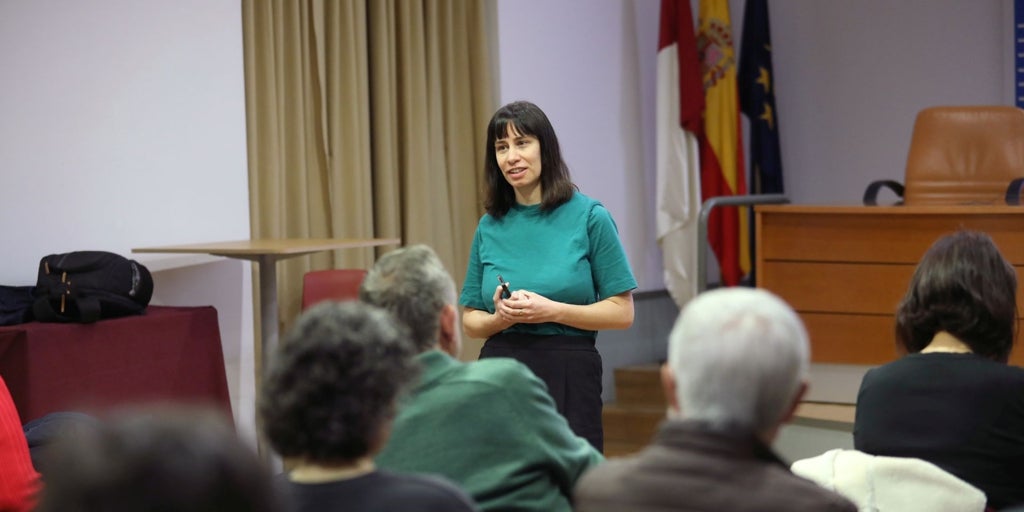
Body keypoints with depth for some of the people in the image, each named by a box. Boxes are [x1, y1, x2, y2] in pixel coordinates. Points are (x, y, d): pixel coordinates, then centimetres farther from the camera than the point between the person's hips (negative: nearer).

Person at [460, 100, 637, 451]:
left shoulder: (589, 217, -3)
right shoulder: (490, 227, 8)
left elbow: (622, 313, -4)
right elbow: (470, 321, 12)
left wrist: (552, 311, -16)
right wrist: (501, 318, -9)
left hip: (569, 373, -3)